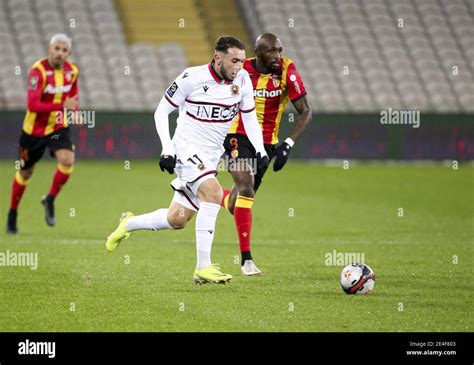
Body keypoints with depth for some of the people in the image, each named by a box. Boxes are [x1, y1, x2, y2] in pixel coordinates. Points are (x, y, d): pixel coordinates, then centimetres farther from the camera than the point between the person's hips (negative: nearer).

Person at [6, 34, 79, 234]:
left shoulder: (72, 71, -5)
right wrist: (62, 105, -38)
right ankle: (12, 214, 33)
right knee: (25, 173, 12)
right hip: (34, 129, -3)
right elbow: (33, 105, -32)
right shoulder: (38, 71, -23)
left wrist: (74, 106, 1)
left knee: (67, 160, -23)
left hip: (58, 127, 3)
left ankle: (50, 200, 1)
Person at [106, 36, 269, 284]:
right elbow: (161, 112, -6)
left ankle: (129, 224, 36)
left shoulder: (242, 80, -1)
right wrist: (167, 150, -15)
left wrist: (261, 151, -3)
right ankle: (203, 268, -29)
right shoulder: (192, 78, -14)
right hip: (186, 149, -6)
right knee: (214, 192, -30)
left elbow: (249, 117, 11)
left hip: (210, 158, 6)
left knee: (176, 220, 7)